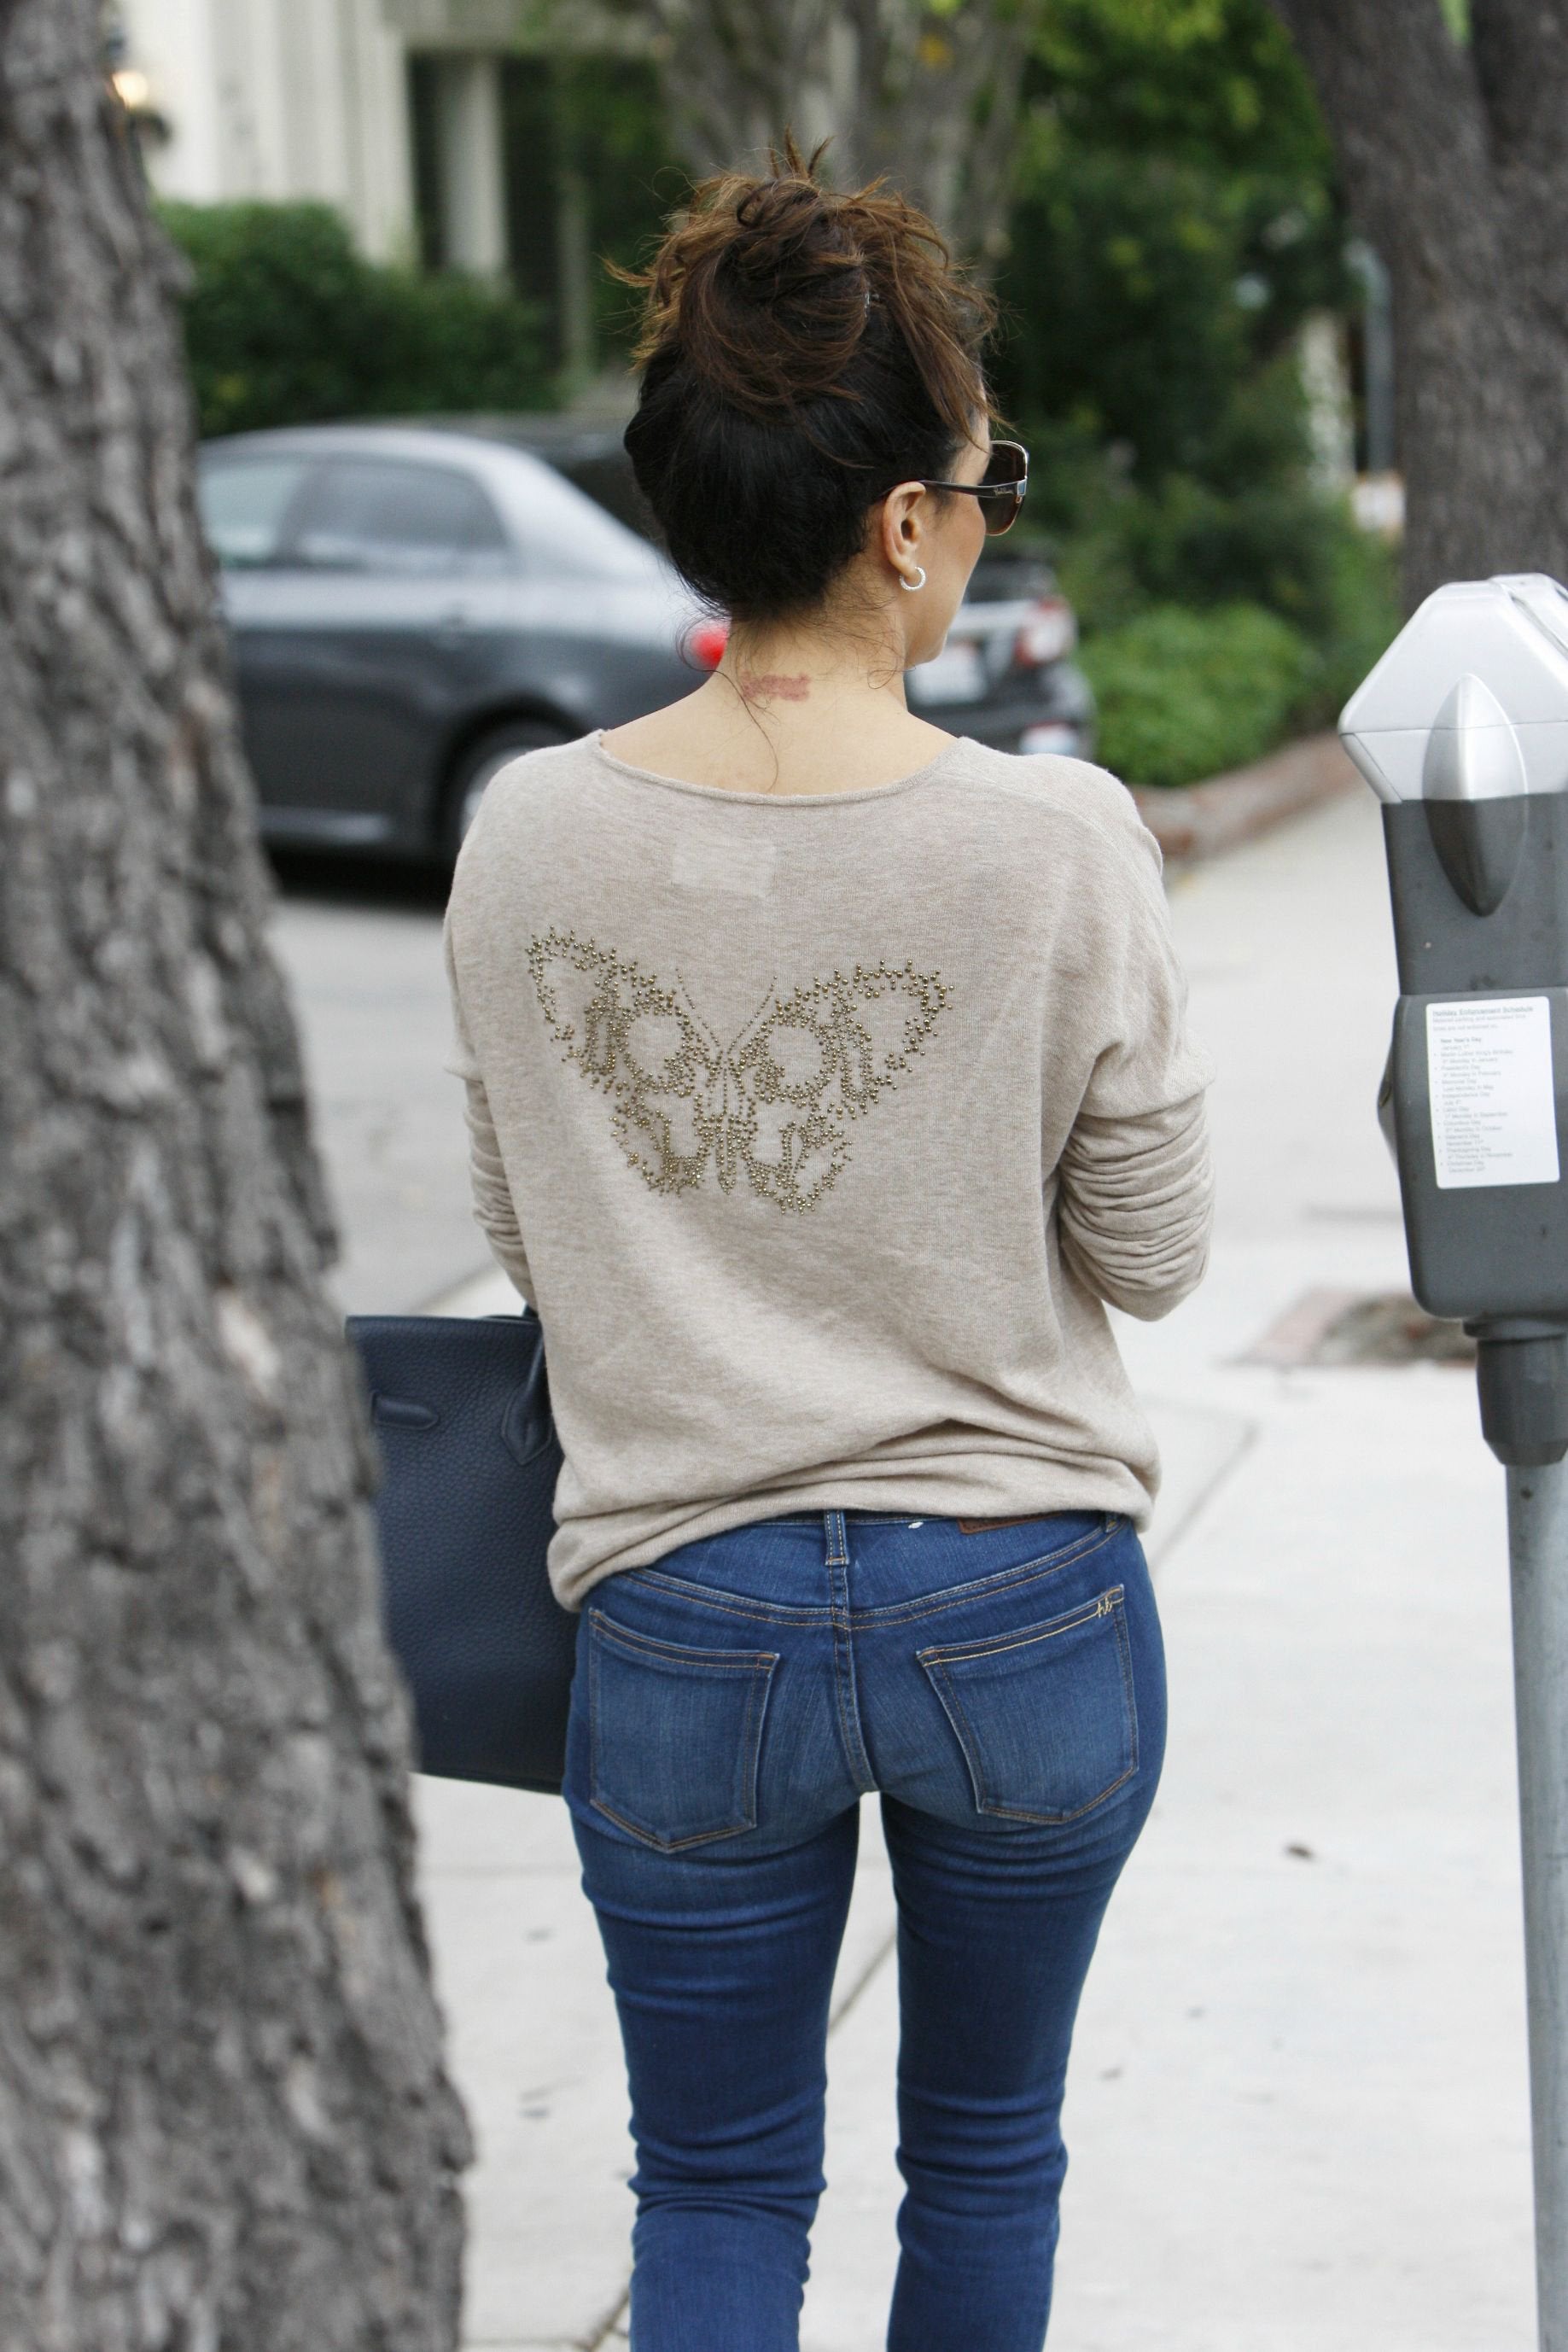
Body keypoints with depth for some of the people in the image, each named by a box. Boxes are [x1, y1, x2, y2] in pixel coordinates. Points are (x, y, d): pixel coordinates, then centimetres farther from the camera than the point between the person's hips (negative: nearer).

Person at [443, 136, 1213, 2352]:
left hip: (681, 1614, 1)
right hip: (1028, 1599, -1)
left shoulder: (529, 838, -8)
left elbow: (524, 1237, 5)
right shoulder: (1057, 839, -16)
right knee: (987, 2146, 21)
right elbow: (1153, 1251, -5)